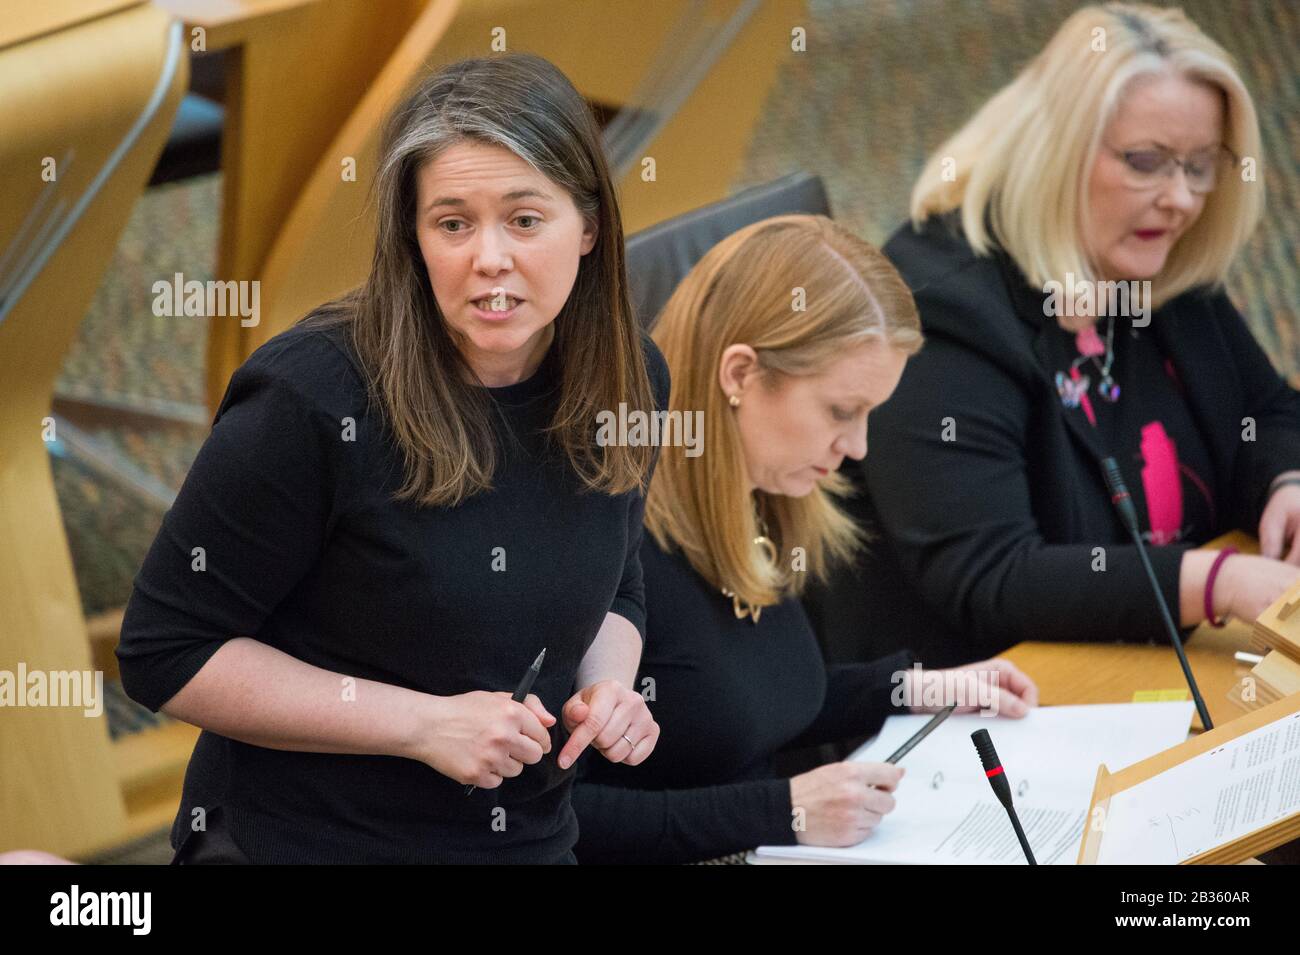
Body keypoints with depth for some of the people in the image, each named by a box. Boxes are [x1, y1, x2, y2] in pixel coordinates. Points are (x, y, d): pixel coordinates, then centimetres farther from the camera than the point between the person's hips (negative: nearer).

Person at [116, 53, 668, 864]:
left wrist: (610, 686, -9)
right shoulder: (312, 398, -23)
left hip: (532, 837, 6)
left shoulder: (630, 380, -5)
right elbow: (166, 656, -18)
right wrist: (424, 723, -24)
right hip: (299, 837, -6)